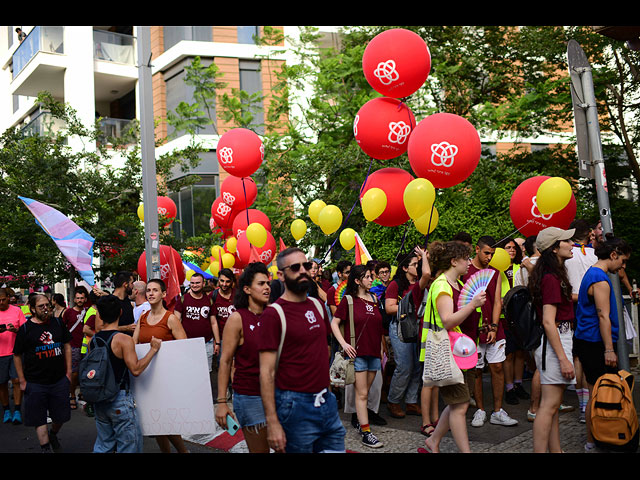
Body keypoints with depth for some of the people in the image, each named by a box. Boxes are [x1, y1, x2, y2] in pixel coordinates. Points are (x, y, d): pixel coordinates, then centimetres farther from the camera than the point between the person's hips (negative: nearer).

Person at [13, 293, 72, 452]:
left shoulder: (58, 323, 2)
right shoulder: (25, 329, -6)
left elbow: (67, 346, 11)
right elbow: (17, 355, 0)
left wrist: (68, 372, 7)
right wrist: (22, 381, -3)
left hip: (59, 380, 3)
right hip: (35, 384, -3)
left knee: (61, 416, 14)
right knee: (39, 419, 3)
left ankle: (53, 435, 42)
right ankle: (46, 448, 14)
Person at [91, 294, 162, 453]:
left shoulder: (93, 340, 4)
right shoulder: (123, 340, -16)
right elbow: (136, 369, -17)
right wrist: (153, 349, -10)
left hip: (99, 399, 7)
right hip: (120, 398, -7)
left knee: (103, 446, 17)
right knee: (129, 445, 4)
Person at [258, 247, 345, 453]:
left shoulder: (317, 305, 10)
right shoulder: (274, 313, -12)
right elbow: (267, 372, -15)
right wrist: (272, 422, -20)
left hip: (327, 403, 7)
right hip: (295, 404, -6)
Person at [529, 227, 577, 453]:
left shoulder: (553, 275, 14)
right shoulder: (552, 279, -17)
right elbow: (548, 322, -22)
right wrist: (563, 358, -22)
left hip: (561, 339, 10)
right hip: (555, 343, -10)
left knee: (552, 405, 14)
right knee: (549, 405, -8)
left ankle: (555, 450, 22)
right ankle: (540, 450, -4)